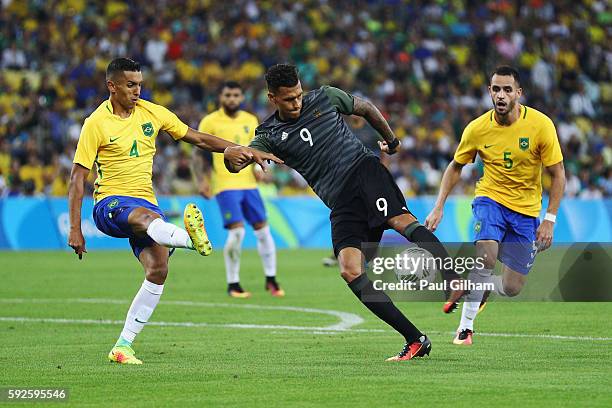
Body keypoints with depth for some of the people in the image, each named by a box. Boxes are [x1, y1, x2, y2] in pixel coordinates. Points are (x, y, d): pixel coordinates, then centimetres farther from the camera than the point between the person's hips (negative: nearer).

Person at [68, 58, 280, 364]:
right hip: (110, 202, -5)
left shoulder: (152, 113, 8)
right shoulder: (96, 124, -6)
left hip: (145, 202, 5)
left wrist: (235, 150, -1)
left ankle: (123, 346, -10)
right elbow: (77, 178, -6)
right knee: (149, 217, -39)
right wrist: (75, 229, -12)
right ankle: (193, 239, -73)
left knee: (158, 270, -17)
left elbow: (198, 139, 14)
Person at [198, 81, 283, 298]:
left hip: (249, 183, 5)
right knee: (237, 231, -14)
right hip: (225, 185, -5)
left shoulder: (251, 121, 11)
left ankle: (270, 280, 16)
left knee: (262, 229, 3)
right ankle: (233, 284, -1)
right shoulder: (210, 122, -2)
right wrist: (203, 180, -11)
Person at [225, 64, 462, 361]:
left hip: (364, 169, -1)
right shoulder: (270, 135, 8)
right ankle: (415, 341, -17)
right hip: (341, 203, 1)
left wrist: (391, 139, 31)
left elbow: (366, 108, 26)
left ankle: (455, 282, -47)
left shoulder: (325, 98, 10)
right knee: (350, 271, -18)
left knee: (401, 220, -33)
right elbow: (236, 164, -5)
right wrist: (231, 155, -28)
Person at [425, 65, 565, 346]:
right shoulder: (477, 129, -11)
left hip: (526, 209, 1)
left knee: (512, 288, 0)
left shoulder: (541, 125, -16)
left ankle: (469, 289, 33)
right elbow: (455, 167, 7)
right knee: (487, 257, -30)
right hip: (491, 197, -1)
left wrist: (549, 220, -13)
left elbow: (557, 174, -8)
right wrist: (439, 207, -1)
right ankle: (466, 326, -15)